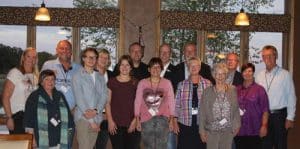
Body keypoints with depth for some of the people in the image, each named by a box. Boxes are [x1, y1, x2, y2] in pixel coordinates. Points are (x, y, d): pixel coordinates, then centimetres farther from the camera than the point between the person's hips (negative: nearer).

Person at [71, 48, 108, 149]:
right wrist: (91, 121, -11)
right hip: (83, 118, -5)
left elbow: (104, 96, 5)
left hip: (97, 118, 5)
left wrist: (96, 110, -15)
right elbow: (79, 99, -8)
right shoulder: (77, 76, -2)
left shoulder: (100, 77, 14)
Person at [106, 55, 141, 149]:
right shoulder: (112, 82, 7)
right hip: (115, 124, 0)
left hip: (132, 124, 0)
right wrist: (110, 121, -3)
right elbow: (107, 103, 6)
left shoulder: (136, 83, 7)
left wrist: (135, 120, -5)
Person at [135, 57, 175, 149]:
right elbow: (137, 102, 7)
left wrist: (171, 119, -2)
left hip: (162, 119, -1)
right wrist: (137, 120, 3)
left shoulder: (167, 83, 6)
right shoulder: (142, 83, 7)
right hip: (146, 120, 1)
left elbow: (171, 102, 5)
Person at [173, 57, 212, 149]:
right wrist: (175, 122, 3)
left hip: (202, 123, 0)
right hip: (185, 123, 0)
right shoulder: (182, 84, 5)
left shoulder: (207, 84, 3)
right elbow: (177, 104, 6)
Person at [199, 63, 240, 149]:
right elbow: (202, 112, 0)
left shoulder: (232, 90, 3)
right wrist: (202, 130, -3)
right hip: (212, 131, -1)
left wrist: (236, 125, -1)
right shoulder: (207, 91, 0)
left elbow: (236, 109, 6)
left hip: (228, 131, 1)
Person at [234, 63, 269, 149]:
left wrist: (264, 126, -11)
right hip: (239, 131, 3)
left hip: (254, 132, -3)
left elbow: (265, 110, -4)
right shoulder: (237, 90, 9)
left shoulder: (259, 89, -1)